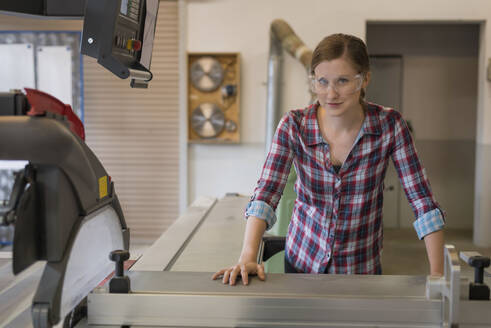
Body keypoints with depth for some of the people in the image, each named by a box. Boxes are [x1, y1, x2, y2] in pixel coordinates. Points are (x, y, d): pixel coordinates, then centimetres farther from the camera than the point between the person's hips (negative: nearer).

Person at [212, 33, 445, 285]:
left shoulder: (389, 125, -15)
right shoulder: (294, 126, -14)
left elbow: (422, 201, -15)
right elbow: (266, 193, -22)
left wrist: (437, 273, -23)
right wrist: (248, 258, -35)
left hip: (362, 268, 0)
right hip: (301, 261, 1)